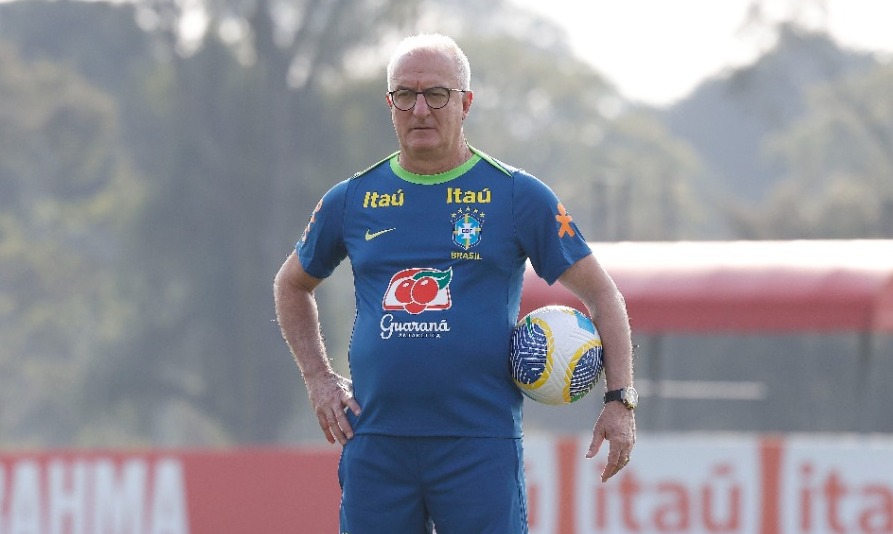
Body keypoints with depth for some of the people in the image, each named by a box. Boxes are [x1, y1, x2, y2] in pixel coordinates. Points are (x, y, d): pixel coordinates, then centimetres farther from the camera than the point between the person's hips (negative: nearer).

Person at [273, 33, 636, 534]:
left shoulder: (517, 196, 3)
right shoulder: (351, 201, 10)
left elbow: (600, 292, 5)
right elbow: (292, 285, 28)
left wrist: (620, 399, -5)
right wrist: (319, 379, 16)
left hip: (481, 448, -3)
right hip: (375, 447, 3)